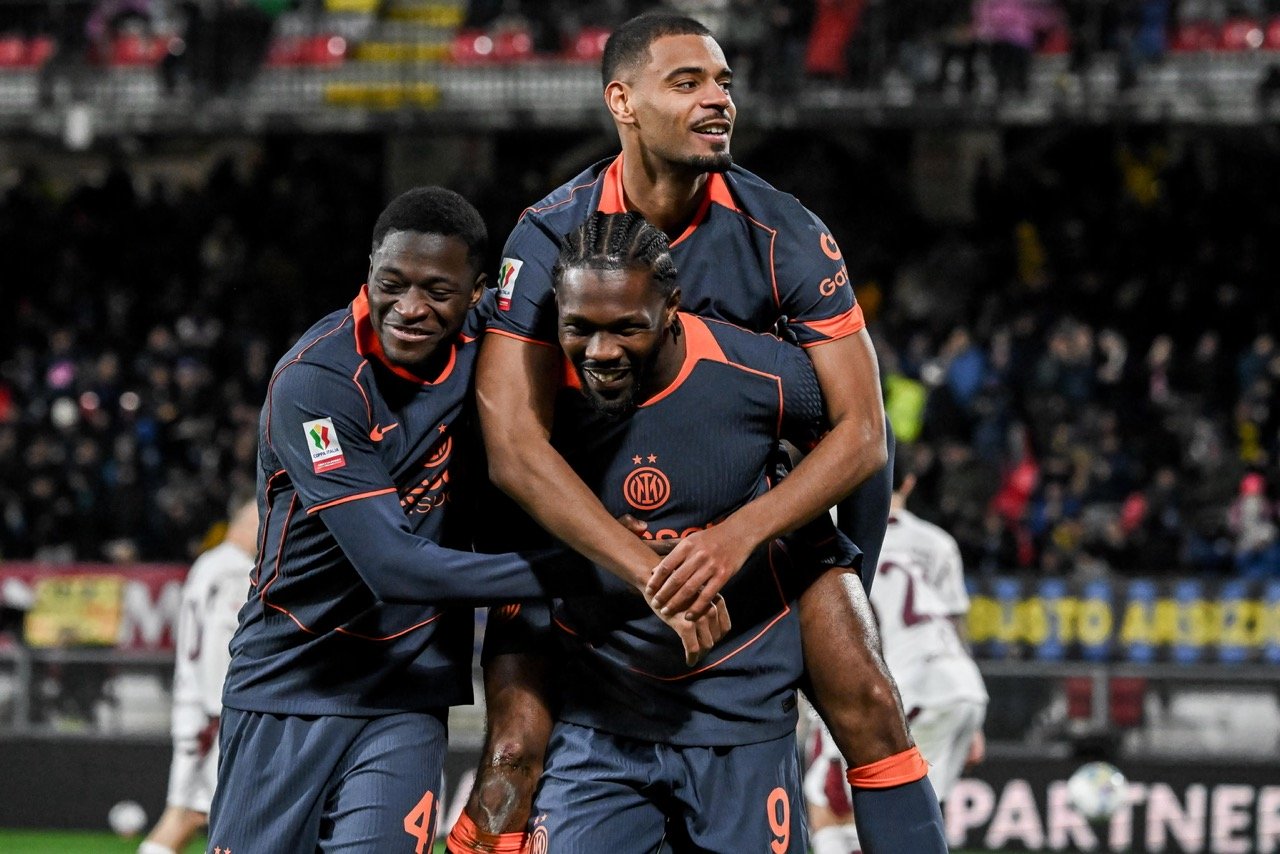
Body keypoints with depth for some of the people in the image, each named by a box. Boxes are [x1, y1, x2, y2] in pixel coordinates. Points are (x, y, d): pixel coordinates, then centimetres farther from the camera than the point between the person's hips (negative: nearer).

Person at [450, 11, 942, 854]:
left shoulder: (782, 233, -15)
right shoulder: (551, 237, -19)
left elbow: (861, 431, -17)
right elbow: (514, 449, -26)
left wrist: (738, 537, -34)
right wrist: (649, 571, -36)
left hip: (754, 503, 1)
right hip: (581, 521, -1)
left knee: (867, 708, -13)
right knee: (517, 748, -14)